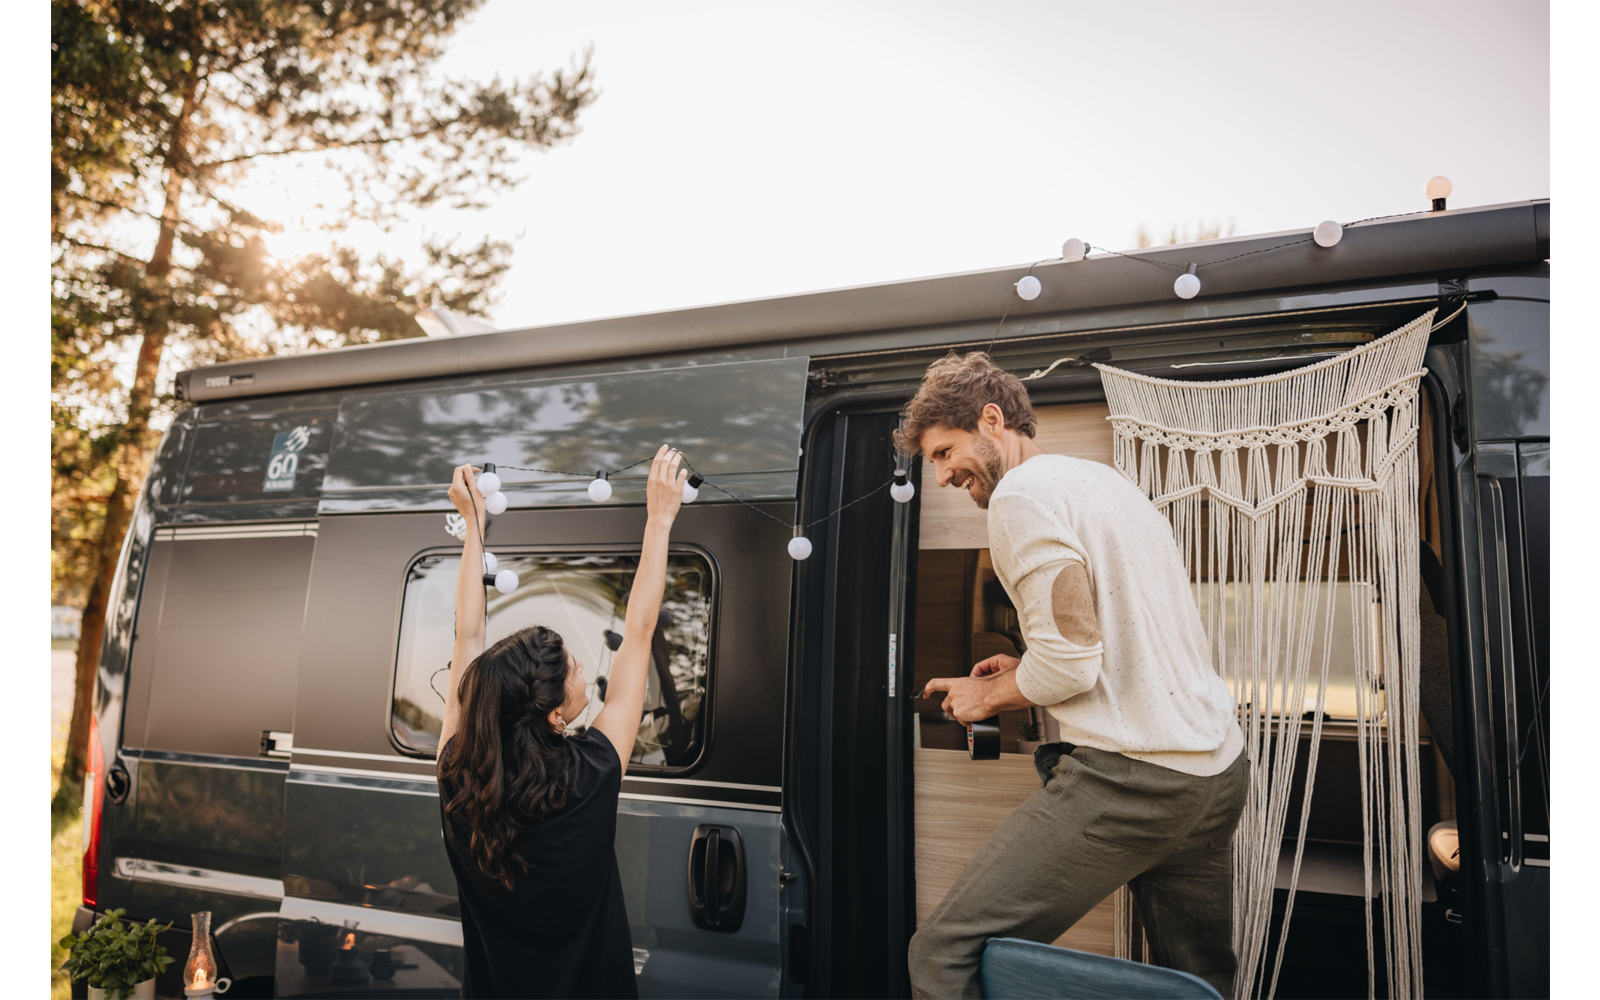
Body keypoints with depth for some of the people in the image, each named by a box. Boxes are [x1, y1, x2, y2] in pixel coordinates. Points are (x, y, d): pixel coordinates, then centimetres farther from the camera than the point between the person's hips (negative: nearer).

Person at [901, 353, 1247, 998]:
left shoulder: (1022, 493, -9)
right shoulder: (1106, 480, 20)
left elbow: (1069, 664, -16)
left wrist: (988, 696, 2)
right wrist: (1026, 672, 21)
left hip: (1130, 776, -10)